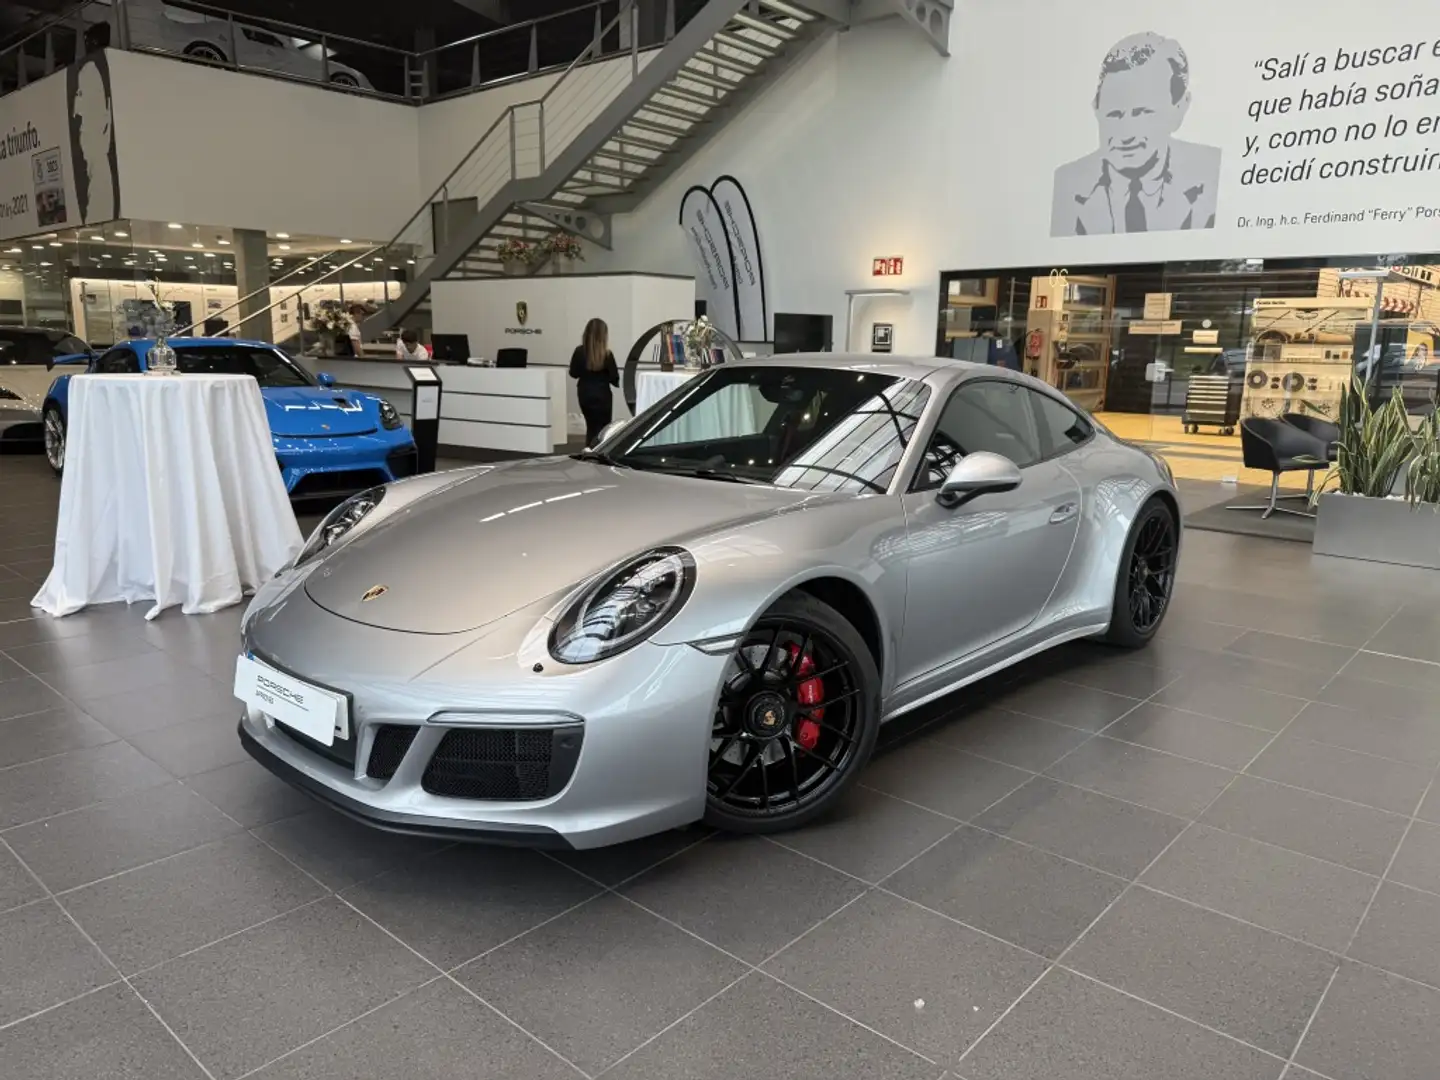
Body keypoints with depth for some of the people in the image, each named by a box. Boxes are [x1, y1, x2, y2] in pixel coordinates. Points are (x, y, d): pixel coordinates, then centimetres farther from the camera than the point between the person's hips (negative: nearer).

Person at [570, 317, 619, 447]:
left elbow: (573, 373, 3)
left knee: (591, 427, 19)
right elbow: (614, 378, -10)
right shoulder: (606, 355, -15)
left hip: (584, 395, 4)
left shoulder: (579, 352, -6)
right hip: (601, 396, -4)